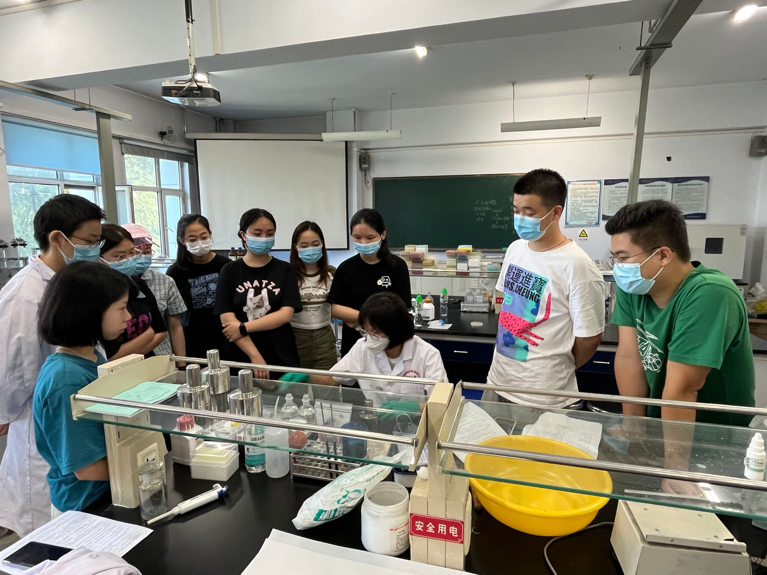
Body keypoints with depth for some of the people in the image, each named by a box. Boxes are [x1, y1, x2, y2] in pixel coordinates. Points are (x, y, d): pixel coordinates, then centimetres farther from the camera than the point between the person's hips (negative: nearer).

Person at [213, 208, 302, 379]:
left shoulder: (285, 270, 2)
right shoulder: (230, 271, 2)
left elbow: (285, 314, -8)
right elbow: (227, 319, -6)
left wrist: (243, 327, -14)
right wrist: (255, 357, -15)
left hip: (282, 358, 0)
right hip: (241, 358, 0)